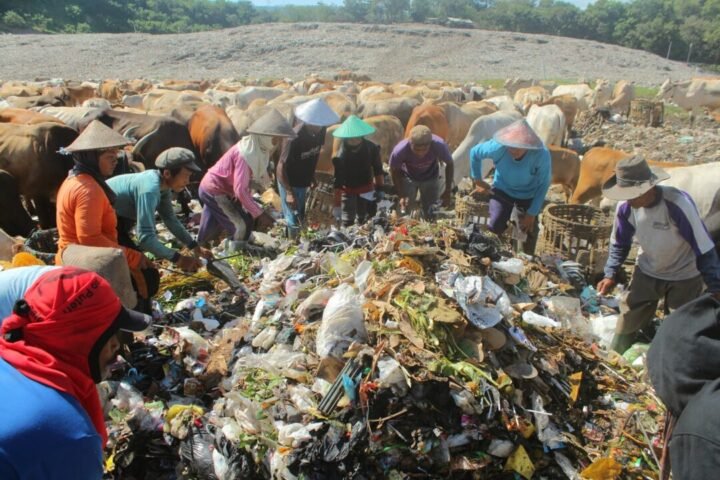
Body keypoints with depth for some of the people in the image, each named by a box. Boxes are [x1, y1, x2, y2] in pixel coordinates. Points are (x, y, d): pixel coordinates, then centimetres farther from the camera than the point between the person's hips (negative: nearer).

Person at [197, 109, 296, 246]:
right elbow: (240, 189, -33)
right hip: (214, 191, -8)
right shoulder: (246, 154, -31)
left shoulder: (259, 149, -3)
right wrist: (259, 213, -29)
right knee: (242, 225, -9)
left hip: (212, 188, 8)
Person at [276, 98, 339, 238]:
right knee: (293, 221, 0)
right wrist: (289, 193, -23)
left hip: (303, 182, 7)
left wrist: (312, 177, 13)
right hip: (289, 183, -7)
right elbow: (281, 167, -24)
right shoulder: (294, 139, -31)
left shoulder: (318, 131, -11)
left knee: (300, 217, 20)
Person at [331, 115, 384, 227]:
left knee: (365, 221, 15)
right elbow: (338, 182, -29)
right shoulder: (341, 155, -29)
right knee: (348, 223, -1)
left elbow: (378, 169, -3)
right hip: (348, 190, -3)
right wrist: (337, 205, -30)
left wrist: (379, 189, 2)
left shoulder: (371, 148, -20)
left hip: (366, 188, 3)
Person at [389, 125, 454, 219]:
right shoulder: (400, 150, -40)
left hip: (430, 178, 1)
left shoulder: (439, 145, -37)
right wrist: (402, 195, -22)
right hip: (408, 178, -1)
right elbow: (394, 171, -18)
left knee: (429, 214, 9)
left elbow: (449, 164, -16)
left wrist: (448, 192, -13)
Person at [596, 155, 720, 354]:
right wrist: (611, 275, -10)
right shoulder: (625, 207, -18)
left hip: (684, 278, -4)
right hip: (646, 273, 4)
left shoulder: (678, 204, -31)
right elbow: (620, 244, 0)